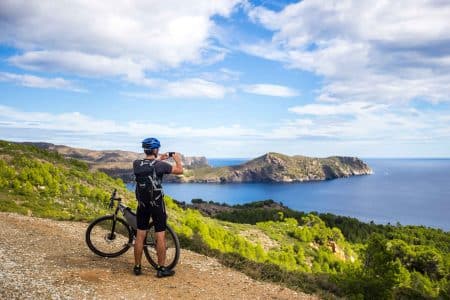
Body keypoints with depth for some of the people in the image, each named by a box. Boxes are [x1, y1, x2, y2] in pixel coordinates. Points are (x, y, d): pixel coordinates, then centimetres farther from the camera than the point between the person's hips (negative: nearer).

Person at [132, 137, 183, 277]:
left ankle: (137, 267, 19)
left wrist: (160, 158, 28)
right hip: (157, 204, -4)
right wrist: (178, 159, 13)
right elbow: (180, 170, -5)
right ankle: (161, 269, 9)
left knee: (140, 235, 11)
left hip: (142, 204, 5)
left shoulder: (136, 164, -2)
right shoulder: (160, 165, -15)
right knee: (160, 236, 3)